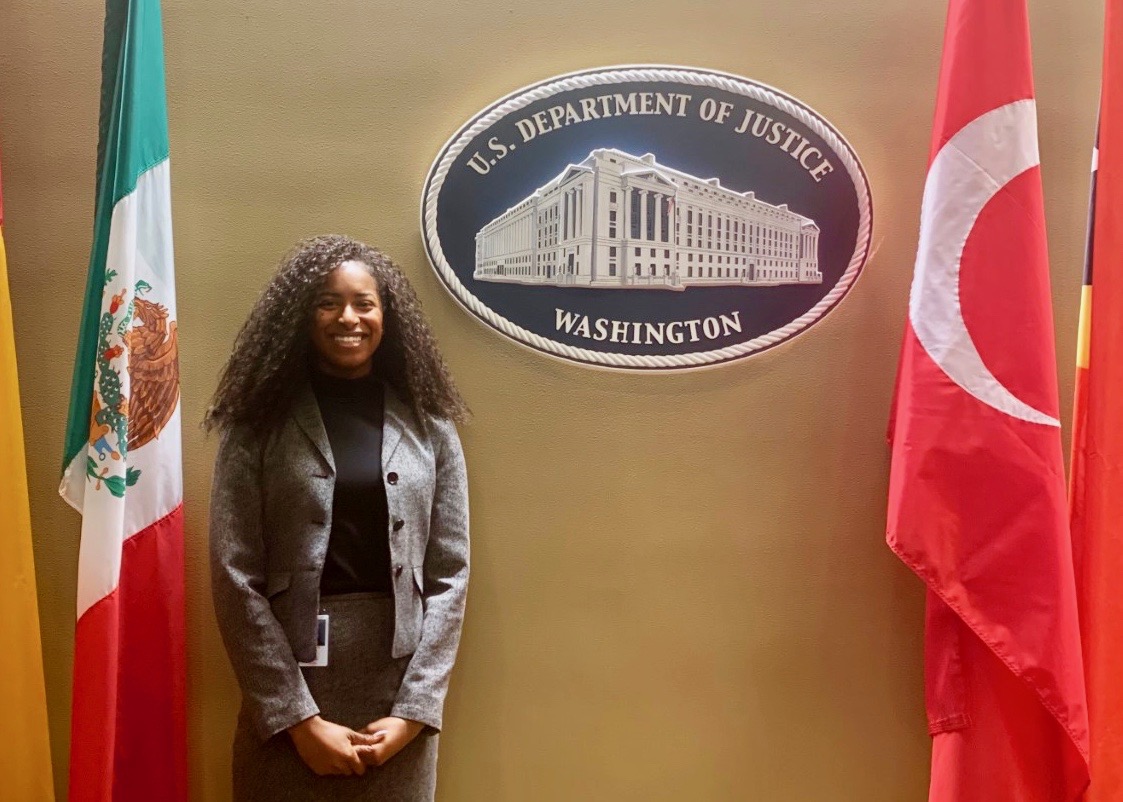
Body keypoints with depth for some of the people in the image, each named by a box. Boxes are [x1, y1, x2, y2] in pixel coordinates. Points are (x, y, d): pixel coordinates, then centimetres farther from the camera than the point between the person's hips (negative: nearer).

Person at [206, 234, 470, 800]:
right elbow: (235, 579, -7)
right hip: (287, 694, -1)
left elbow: (449, 573, 0)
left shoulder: (429, 425, 2)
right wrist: (299, 718, -11)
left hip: (401, 684, 2)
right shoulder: (258, 426, -2)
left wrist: (413, 710, -7)